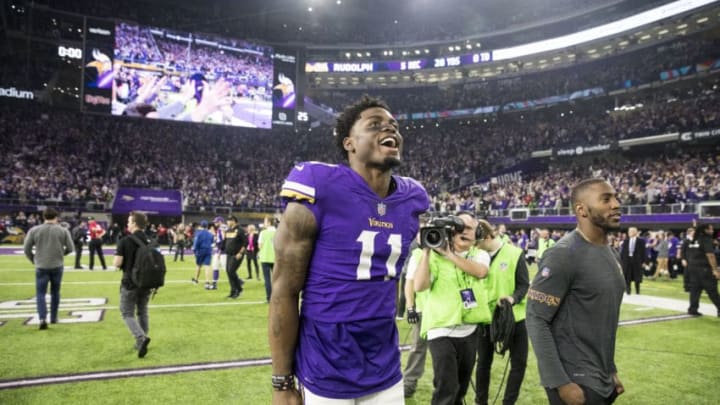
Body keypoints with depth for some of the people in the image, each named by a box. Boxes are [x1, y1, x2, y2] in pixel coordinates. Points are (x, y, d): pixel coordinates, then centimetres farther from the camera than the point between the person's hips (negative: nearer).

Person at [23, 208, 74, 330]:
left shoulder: (34, 230, 0)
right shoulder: (63, 230, -1)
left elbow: (27, 249, 1)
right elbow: (70, 248, -1)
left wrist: (34, 260, 16)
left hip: (41, 267, -1)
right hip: (57, 266, 1)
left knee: (40, 293, 4)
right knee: (55, 292, 16)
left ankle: (42, 318, -13)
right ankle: (53, 318, 23)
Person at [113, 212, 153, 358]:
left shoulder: (125, 241, -13)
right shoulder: (150, 241, 2)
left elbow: (117, 263, -15)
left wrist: (116, 261, 6)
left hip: (130, 283, -4)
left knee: (127, 314, 6)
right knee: (143, 312, 17)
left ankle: (141, 338, -15)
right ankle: (141, 342, 22)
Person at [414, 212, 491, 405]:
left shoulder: (480, 254, 3)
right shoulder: (436, 255, -7)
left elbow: (480, 271, -20)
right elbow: (420, 286, -20)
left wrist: (449, 254, -22)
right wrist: (426, 251, -22)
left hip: (469, 331, 4)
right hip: (442, 330, -4)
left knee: (461, 388, 21)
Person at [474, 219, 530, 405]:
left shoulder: (515, 254, -11)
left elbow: (524, 284, -9)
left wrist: (513, 298, -29)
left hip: (514, 317, -2)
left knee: (519, 362, 6)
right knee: (484, 361, 13)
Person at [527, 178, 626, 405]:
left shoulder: (611, 254, 9)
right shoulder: (564, 254, -19)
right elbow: (536, 320, -21)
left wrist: (611, 371, 16)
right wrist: (560, 383, -21)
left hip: (602, 382, 8)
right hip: (575, 381, -8)